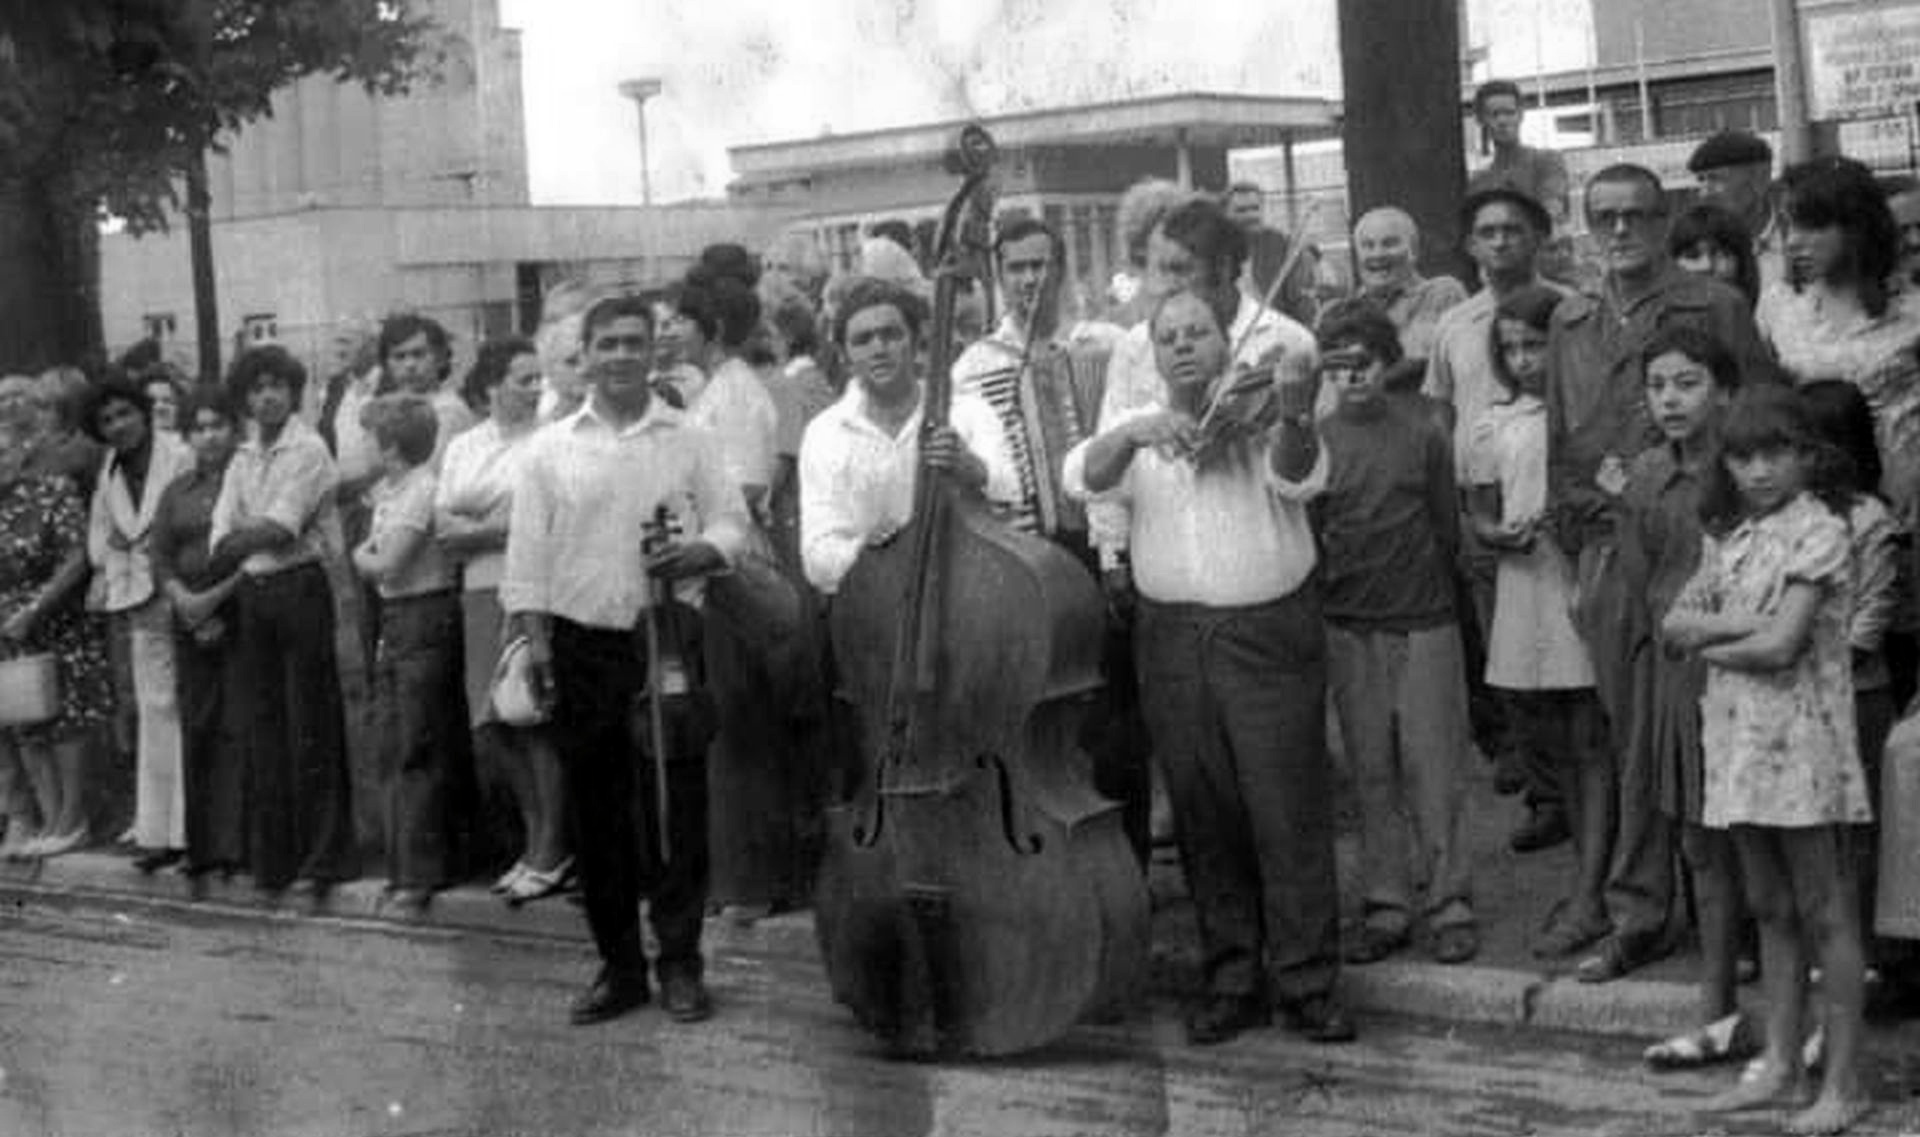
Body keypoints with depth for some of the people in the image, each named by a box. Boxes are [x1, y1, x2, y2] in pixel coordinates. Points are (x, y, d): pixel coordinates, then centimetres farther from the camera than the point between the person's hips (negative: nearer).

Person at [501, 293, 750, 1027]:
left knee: (677, 807, 0)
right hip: (581, 646, 1)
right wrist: (535, 640, -3)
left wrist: (705, 551, -15)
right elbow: (527, 554, 5)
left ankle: (680, 963, 11)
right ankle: (619, 965, 17)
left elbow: (731, 520, 6)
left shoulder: (689, 442, 5)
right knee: (596, 811, 7)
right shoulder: (550, 449, 6)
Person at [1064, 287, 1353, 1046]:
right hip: (1173, 639, 3)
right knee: (1204, 819, 8)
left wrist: (1295, 418, -40)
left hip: (1269, 632, -3)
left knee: (1290, 813, -3)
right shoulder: (1135, 430, 10)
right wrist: (1134, 432, -27)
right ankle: (1232, 981, 18)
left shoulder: (1257, 419, 1)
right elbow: (1084, 478, -7)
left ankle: (1307, 983, 5)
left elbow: (1297, 476, -18)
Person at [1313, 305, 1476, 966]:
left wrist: (1418, 586, 3)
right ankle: (1385, 907, 13)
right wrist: (1330, 593, 2)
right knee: (1372, 775, 6)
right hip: (1348, 631, 1)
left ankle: (1449, 906, 8)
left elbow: (1447, 531, 5)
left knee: (1435, 773, 0)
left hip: (1423, 624, -1)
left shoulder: (1423, 435, 0)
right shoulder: (1313, 443, 3)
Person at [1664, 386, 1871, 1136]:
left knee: (1824, 914, 0)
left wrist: (1710, 645, -3)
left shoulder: (1820, 531, -10)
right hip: (1737, 738, 7)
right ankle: (1780, 1066, 23)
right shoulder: (1729, 534, 12)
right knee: (1771, 911, 14)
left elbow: (1781, 646, -18)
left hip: (1799, 742, -7)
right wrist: (1738, 624, -11)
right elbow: (1675, 623, 5)